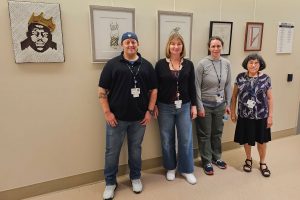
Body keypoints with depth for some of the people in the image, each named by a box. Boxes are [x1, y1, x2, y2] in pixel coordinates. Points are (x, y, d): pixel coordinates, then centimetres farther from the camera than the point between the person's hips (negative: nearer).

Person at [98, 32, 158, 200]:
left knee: (136, 149, 16)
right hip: (116, 117, -1)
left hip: (139, 118, 2)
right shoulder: (112, 64, -2)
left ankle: (136, 178, 37)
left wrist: (149, 111, -1)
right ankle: (110, 183, 29)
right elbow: (103, 91, -2)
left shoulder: (146, 65, 5)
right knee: (112, 151, 9)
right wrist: (107, 112, -9)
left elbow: (154, 90, 7)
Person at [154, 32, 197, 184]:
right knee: (167, 140, 11)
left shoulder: (188, 64, 3)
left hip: (184, 107, 2)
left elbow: (192, 87, 6)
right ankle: (170, 168, 32)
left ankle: (186, 170, 27)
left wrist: (194, 105, 3)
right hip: (165, 107, -1)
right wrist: (154, 106, -3)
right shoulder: (160, 64, -3)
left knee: (186, 139, 7)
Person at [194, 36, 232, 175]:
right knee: (205, 134, 9)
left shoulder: (227, 64, 0)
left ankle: (217, 157, 38)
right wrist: (200, 106, -13)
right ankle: (207, 161, 26)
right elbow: (197, 87, -12)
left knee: (217, 132, 18)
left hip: (220, 104, 4)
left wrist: (228, 104, 7)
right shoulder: (202, 64, -13)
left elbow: (228, 85, 7)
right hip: (205, 104, -4)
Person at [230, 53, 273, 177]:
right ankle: (248, 159, 39)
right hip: (244, 115, 1)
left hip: (261, 115, 0)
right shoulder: (240, 77, -4)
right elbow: (234, 95, 2)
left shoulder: (265, 78, -5)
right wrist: (233, 112, 1)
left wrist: (270, 115, -3)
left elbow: (269, 98, -1)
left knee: (261, 139, 14)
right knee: (246, 139, 14)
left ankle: (262, 162, 36)